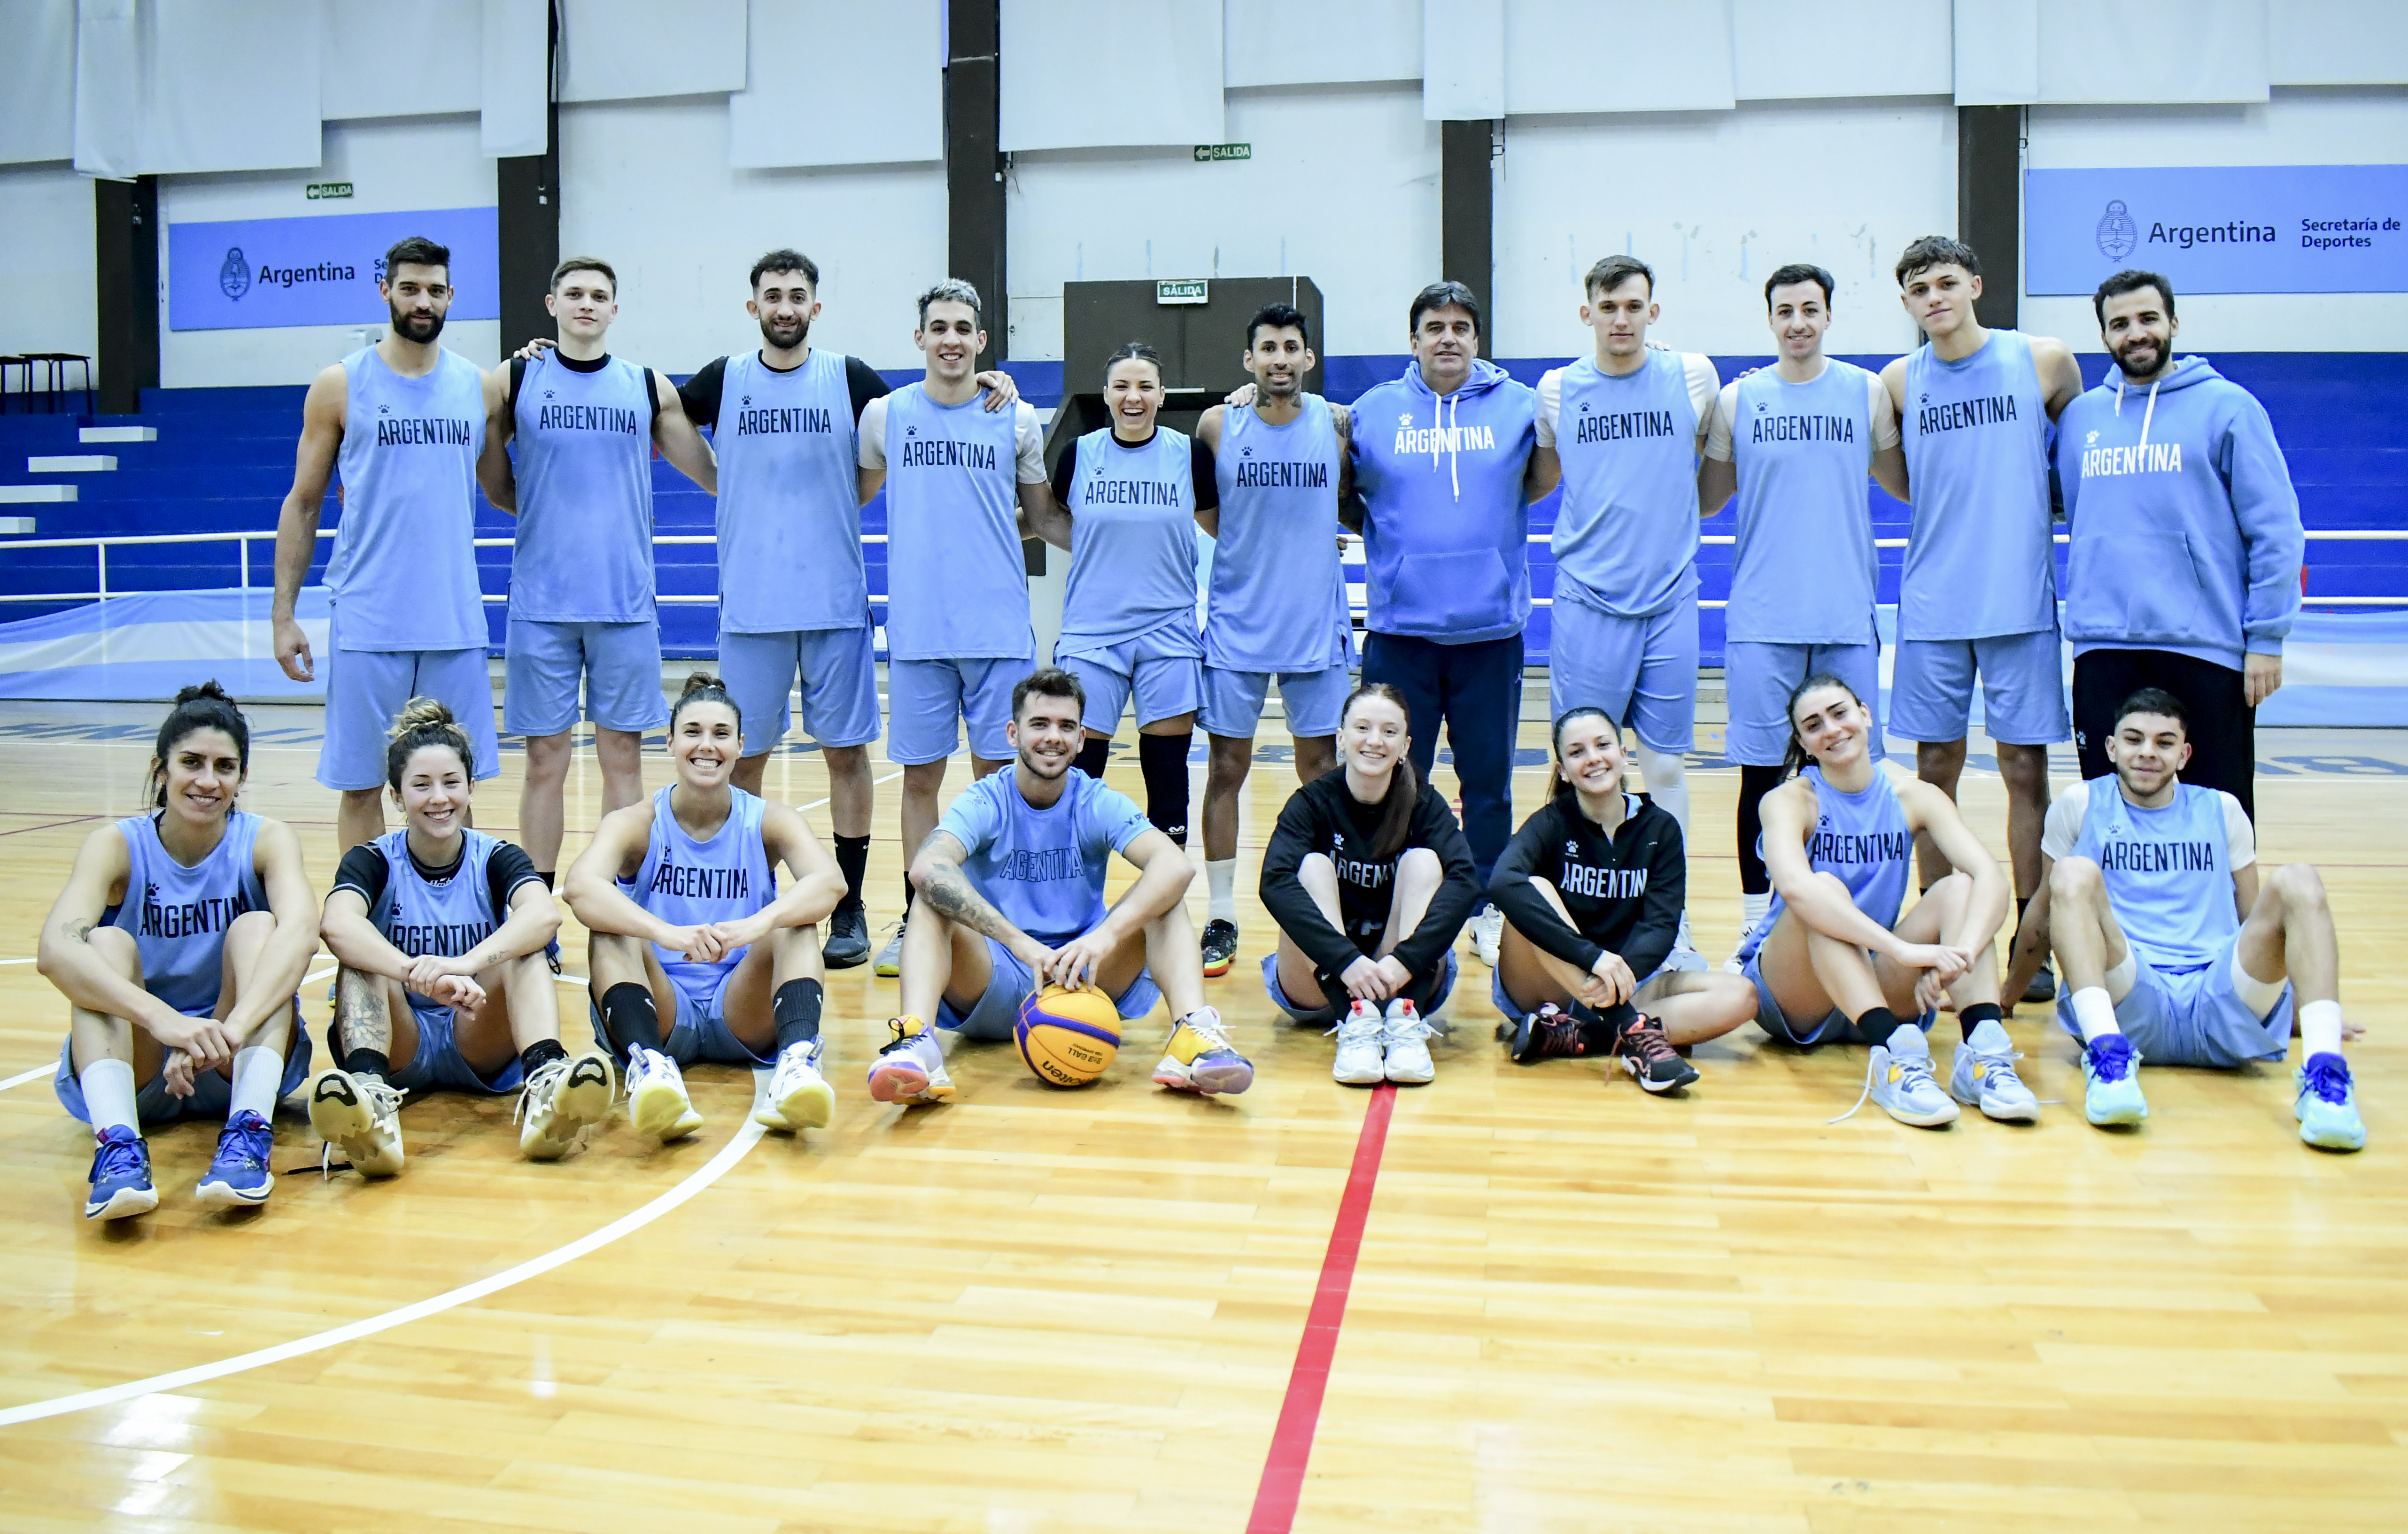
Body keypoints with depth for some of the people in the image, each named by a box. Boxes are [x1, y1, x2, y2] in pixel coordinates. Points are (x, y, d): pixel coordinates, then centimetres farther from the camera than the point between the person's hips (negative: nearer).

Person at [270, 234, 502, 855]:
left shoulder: (480, 388, 8)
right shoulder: (340, 386, 2)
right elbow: (303, 505, 5)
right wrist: (283, 615, -1)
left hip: (455, 623, 2)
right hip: (367, 624, -2)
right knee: (361, 787, 3)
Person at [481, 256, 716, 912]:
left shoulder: (649, 387, 8)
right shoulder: (513, 381, 5)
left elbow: (717, 476, 12)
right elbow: (490, 484, 9)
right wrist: (548, 511, 1)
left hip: (625, 600, 1)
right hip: (541, 603, -1)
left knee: (623, 753, 5)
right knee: (546, 757, 3)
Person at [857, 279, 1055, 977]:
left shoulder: (1017, 420, 4)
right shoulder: (885, 415, 6)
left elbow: (1039, 517, 16)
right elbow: (853, 497, 20)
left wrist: (983, 533, 6)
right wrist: (930, 535, 11)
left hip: (999, 627, 0)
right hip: (917, 628, 1)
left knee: (997, 773, 3)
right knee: (920, 777, 6)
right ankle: (915, 922, 16)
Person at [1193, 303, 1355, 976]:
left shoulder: (1338, 423, 0)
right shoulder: (1217, 425, -2)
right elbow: (1201, 508, 9)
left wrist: (1307, 537, 2)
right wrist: (1258, 543, 3)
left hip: (1317, 624, 1)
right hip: (1236, 624, -1)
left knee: (1320, 769, 7)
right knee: (1226, 768, 2)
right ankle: (1220, 922, 10)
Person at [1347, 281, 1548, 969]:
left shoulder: (1518, 405, 5)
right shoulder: (1372, 411, 6)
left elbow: (1539, 482, 16)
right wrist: (1385, 530, 0)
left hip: (1491, 627, 0)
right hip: (1400, 628, 0)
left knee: (1488, 778, 8)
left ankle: (1490, 912, 21)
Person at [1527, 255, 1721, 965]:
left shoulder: (1694, 375, 3)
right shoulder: (1557, 388, 3)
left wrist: (1673, 511, 13)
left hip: (1670, 599, 0)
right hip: (1586, 599, 0)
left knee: (1666, 764, 5)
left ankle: (1672, 918, 17)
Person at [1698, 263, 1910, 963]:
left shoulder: (1868, 393, 8)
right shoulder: (1738, 399, 6)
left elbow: (1909, 487, 14)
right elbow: (1704, 500, 12)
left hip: (1848, 617, 1)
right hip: (1761, 618, -1)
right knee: (1761, 772, 2)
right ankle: (1756, 924, 12)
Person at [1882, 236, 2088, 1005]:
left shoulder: (2044, 360, 2)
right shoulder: (1900, 381, 6)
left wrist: (2039, 510, 6)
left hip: (2021, 601, -2)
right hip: (1932, 604, 2)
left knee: (2024, 768, 1)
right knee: (1936, 768, 5)